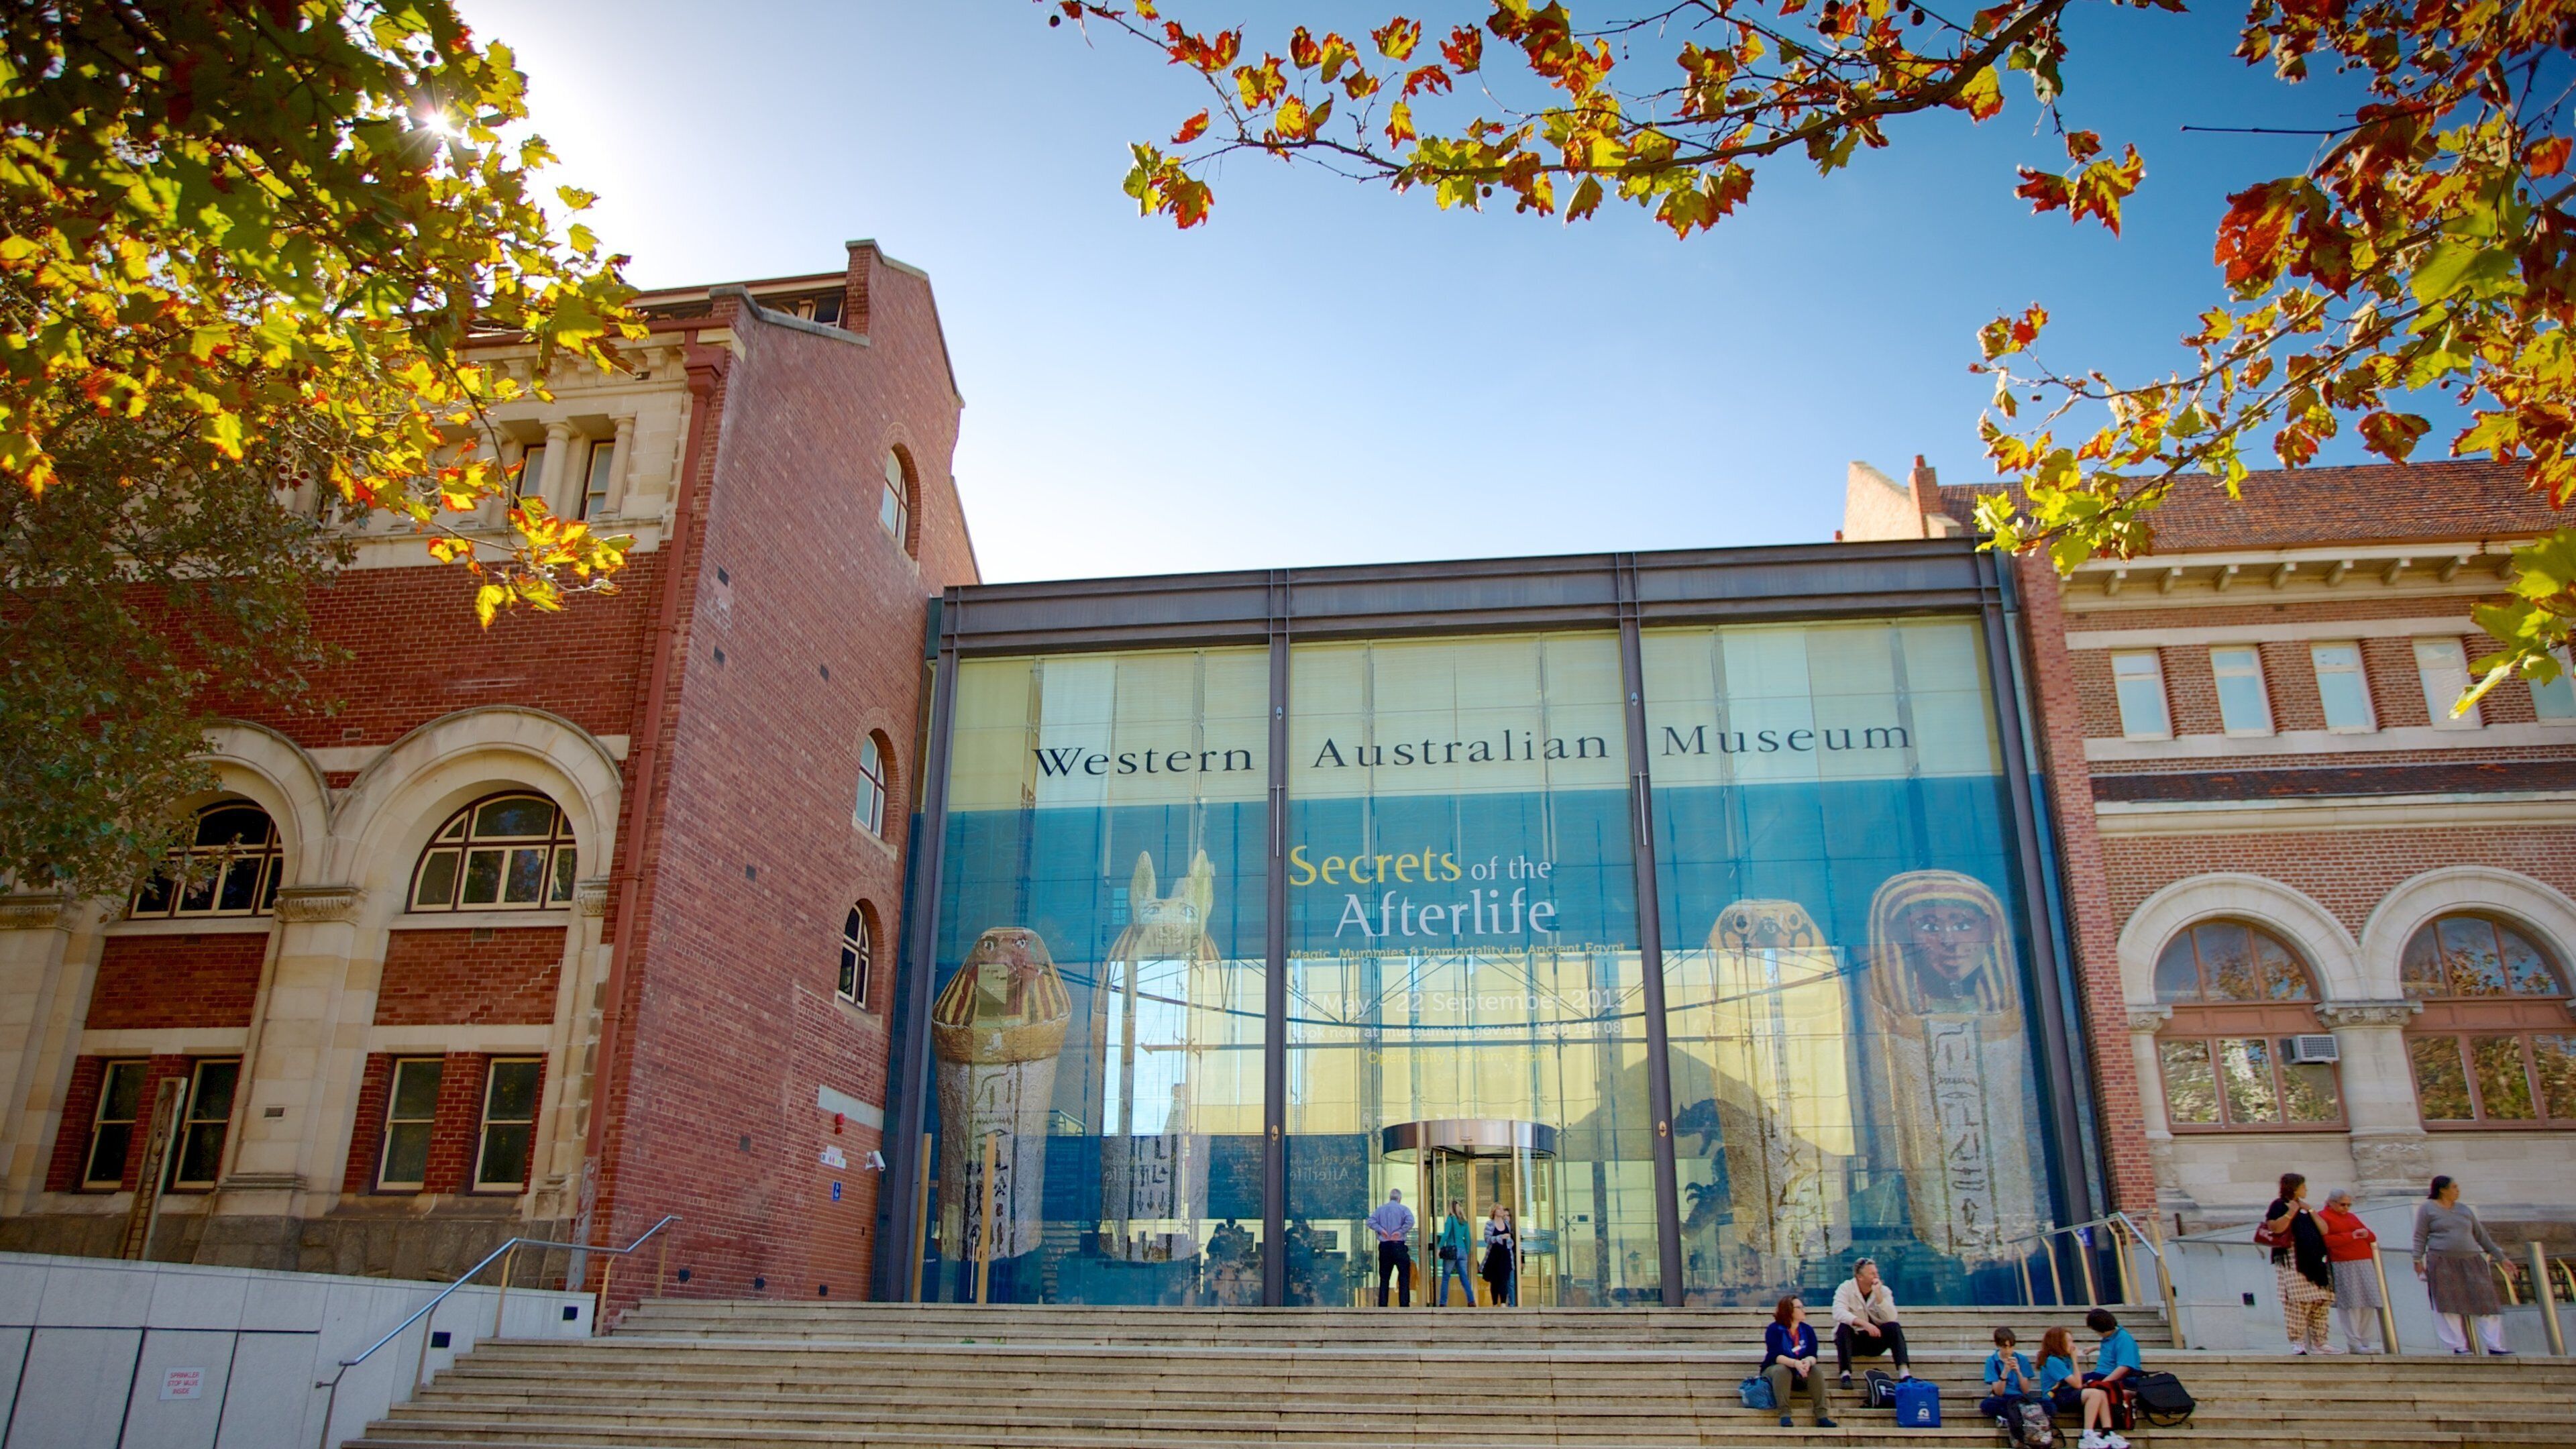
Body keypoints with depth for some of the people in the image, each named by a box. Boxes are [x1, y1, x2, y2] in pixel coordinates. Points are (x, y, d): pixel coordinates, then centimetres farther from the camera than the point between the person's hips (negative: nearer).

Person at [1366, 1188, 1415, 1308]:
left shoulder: (1380, 1209, 11)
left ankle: (1382, 1306, 6)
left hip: (1384, 1247, 3)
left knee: (1384, 1278, 9)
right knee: (1404, 1277, 3)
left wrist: (1381, 1230, -7)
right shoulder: (1403, 1209, 0)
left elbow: (1371, 1222, -4)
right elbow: (1410, 1221, -19)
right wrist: (1401, 1231, -13)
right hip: (1399, 1246, -3)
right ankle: (1404, 1304, -3)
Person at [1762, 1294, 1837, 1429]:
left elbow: (1813, 1355, -9)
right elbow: (1776, 1356, -22)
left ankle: (1821, 1416, -31)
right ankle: (1784, 1415, -38)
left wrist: (1808, 1361, -34)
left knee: (1815, 1370, -25)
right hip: (1774, 1370, -3)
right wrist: (1795, 1363, -40)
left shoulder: (1808, 1330, 3)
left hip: (1800, 1373, 3)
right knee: (1782, 1370, -36)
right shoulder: (1774, 1330, -10)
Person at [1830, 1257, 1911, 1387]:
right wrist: (1864, 1324, -39)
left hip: (1875, 1340, 2)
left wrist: (1878, 1295, -24)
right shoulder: (1846, 1289, -9)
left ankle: (1904, 1373, -31)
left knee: (1894, 1327, -23)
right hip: (1853, 1341, -2)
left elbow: (1890, 1319, -15)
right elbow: (1839, 1313, -27)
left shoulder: (1884, 1291, 0)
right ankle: (1845, 1374, -36)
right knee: (1843, 1327, -32)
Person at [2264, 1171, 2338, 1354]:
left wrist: (2310, 1211, 3)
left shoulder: (2304, 1208, 23)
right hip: (2292, 1261, -8)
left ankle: (2318, 1343, 12)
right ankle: (2297, 1343, -11)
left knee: (2320, 1303, 6)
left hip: (2314, 1261, 8)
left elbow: (2324, 1230, 12)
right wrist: (2290, 1213, -18)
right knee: (2297, 1303, -12)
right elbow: (2275, 1228, -14)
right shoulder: (2279, 1205, 0)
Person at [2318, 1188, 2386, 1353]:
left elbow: (2372, 1237, 24)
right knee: (2350, 1305, -9)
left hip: (2364, 1264, 7)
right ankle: (2354, 1344, -6)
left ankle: (2367, 1342, 7)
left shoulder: (2352, 1217, 24)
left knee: (2368, 1305, 2)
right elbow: (2325, 1240, -14)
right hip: (2342, 1267, -7)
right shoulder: (2323, 1217, 1)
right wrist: (2351, 1236, -12)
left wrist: (2366, 1233, 0)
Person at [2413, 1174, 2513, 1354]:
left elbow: (2481, 1236, 20)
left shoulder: (2465, 1211, 16)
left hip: (2470, 1263, 5)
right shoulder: (2427, 1208, 2)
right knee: (2449, 1305, -6)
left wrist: (2501, 1257, 18)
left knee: (2485, 1303, -2)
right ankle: (2459, 1346, -5)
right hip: (2442, 1263, -5)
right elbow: (2420, 1237, -1)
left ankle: (2495, 1346, 1)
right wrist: (2418, 1260, -9)